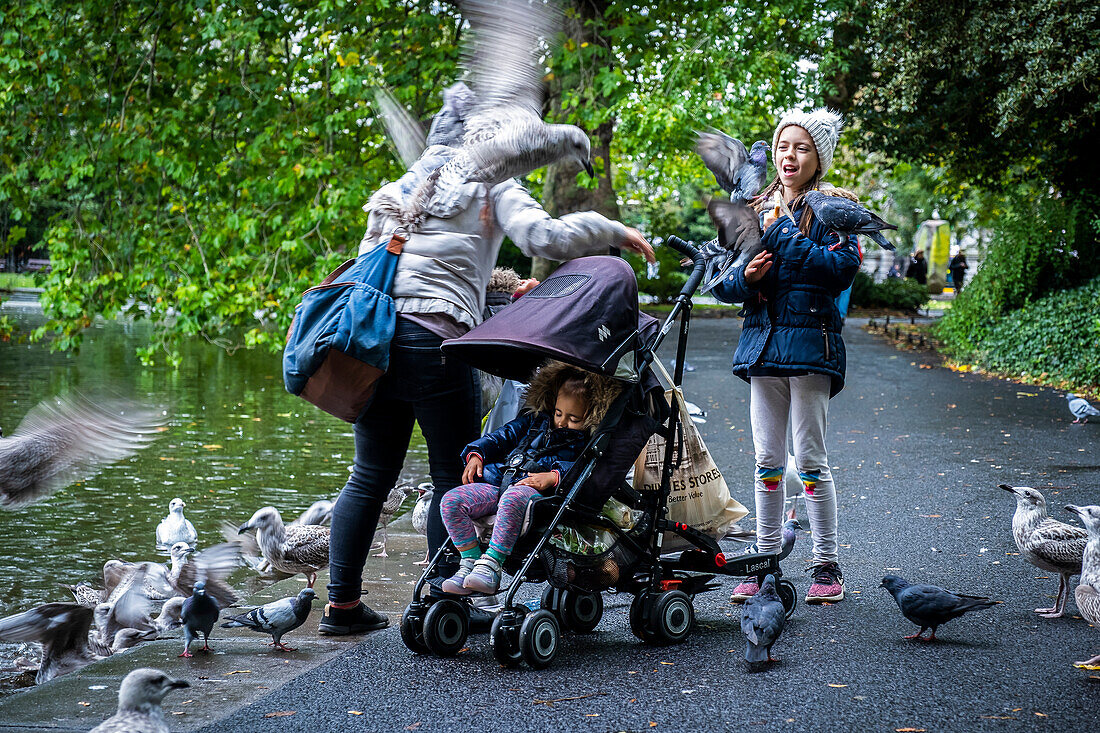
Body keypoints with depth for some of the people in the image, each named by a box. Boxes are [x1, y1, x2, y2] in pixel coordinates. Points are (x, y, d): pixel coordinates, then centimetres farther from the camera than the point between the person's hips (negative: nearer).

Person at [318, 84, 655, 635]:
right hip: (436, 342, -6)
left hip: (373, 334, 6)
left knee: (370, 478, 13)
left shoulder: (398, 189, 24)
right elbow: (546, 238, -7)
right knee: (455, 478, 5)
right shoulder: (490, 183, 7)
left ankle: (341, 604, 16)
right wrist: (614, 232, 7)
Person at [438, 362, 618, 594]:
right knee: (451, 501, -17)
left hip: (536, 491, -6)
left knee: (512, 498, -43)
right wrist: (476, 454, 14)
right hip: (497, 484, 6)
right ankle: (470, 561, -14)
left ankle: (492, 563, -40)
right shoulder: (536, 421, 27)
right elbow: (503, 437, 30)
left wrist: (553, 477, -24)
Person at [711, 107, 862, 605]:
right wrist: (745, 276, -11)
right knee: (767, 460, 7)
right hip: (763, 340, 5)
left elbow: (843, 268, -17)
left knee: (809, 459, -3)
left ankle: (827, 565, 7)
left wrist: (786, 237, -15)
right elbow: (724, 283, 11)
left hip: (810, 340, -5)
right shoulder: (757, 209, 13)